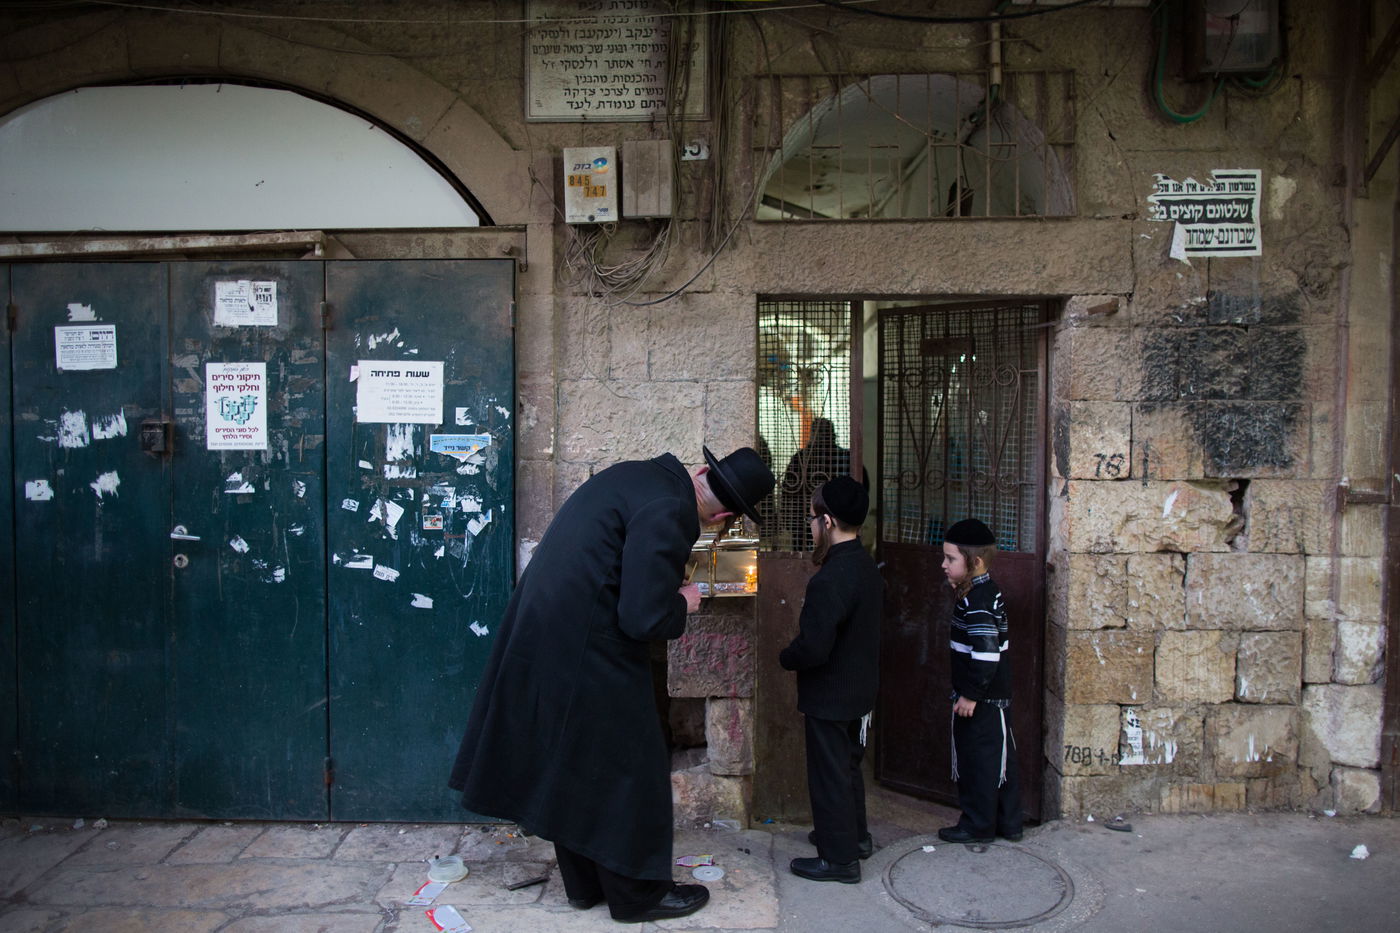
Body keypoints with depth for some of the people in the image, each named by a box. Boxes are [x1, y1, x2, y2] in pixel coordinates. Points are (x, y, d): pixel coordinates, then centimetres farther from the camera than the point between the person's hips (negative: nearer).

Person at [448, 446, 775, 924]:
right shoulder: (669, 513, -22)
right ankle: (636, 893, 26)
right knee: (624, 767, 8)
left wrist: (668, 585, 17)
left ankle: (584, 883, 38)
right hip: (586, 654, -10)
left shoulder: (634, 473, 6)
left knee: (572, 765, 20)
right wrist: (684, 603, -5)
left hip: (539, 630, 10)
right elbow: (643, 619, -24)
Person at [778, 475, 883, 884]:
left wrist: (785, 658, -11)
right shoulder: (867, 566, 0)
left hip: (830, 697, -9)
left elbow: (812, 648, -31)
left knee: (829, 774, 6)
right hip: (860, 689, 9)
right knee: (848, 765, 25)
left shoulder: (829, 581, -29)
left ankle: (839, 858, 19)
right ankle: (855, 835, 41)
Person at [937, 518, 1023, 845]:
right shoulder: (986, 592, 9)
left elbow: (986, 652, -28)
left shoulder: (976, 601, -21)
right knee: (999, 759, 17)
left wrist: (971, 694, -22)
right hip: (994, 696, 10)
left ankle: (978, 825, 17)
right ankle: (1008, 823, 28)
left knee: (977, 760, 4)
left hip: (981, 699, -10)